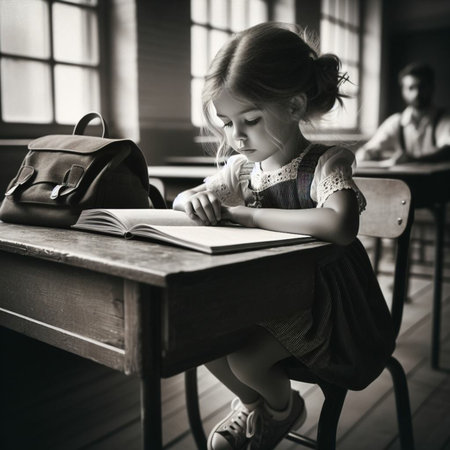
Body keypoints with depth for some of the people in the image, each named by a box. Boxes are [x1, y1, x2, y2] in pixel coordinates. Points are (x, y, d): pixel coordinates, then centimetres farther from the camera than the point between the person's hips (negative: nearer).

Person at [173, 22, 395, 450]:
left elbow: (340, 226, -41)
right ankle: (251, 404, 21)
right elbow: (180, 200, 10)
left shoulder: (324, 165, -19)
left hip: (319, 300, -6)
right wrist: (196, 199, -17)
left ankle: (284, 407, 17)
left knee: (244, 357, -23)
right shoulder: (241, 168, 0)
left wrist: (246, 213, -34)